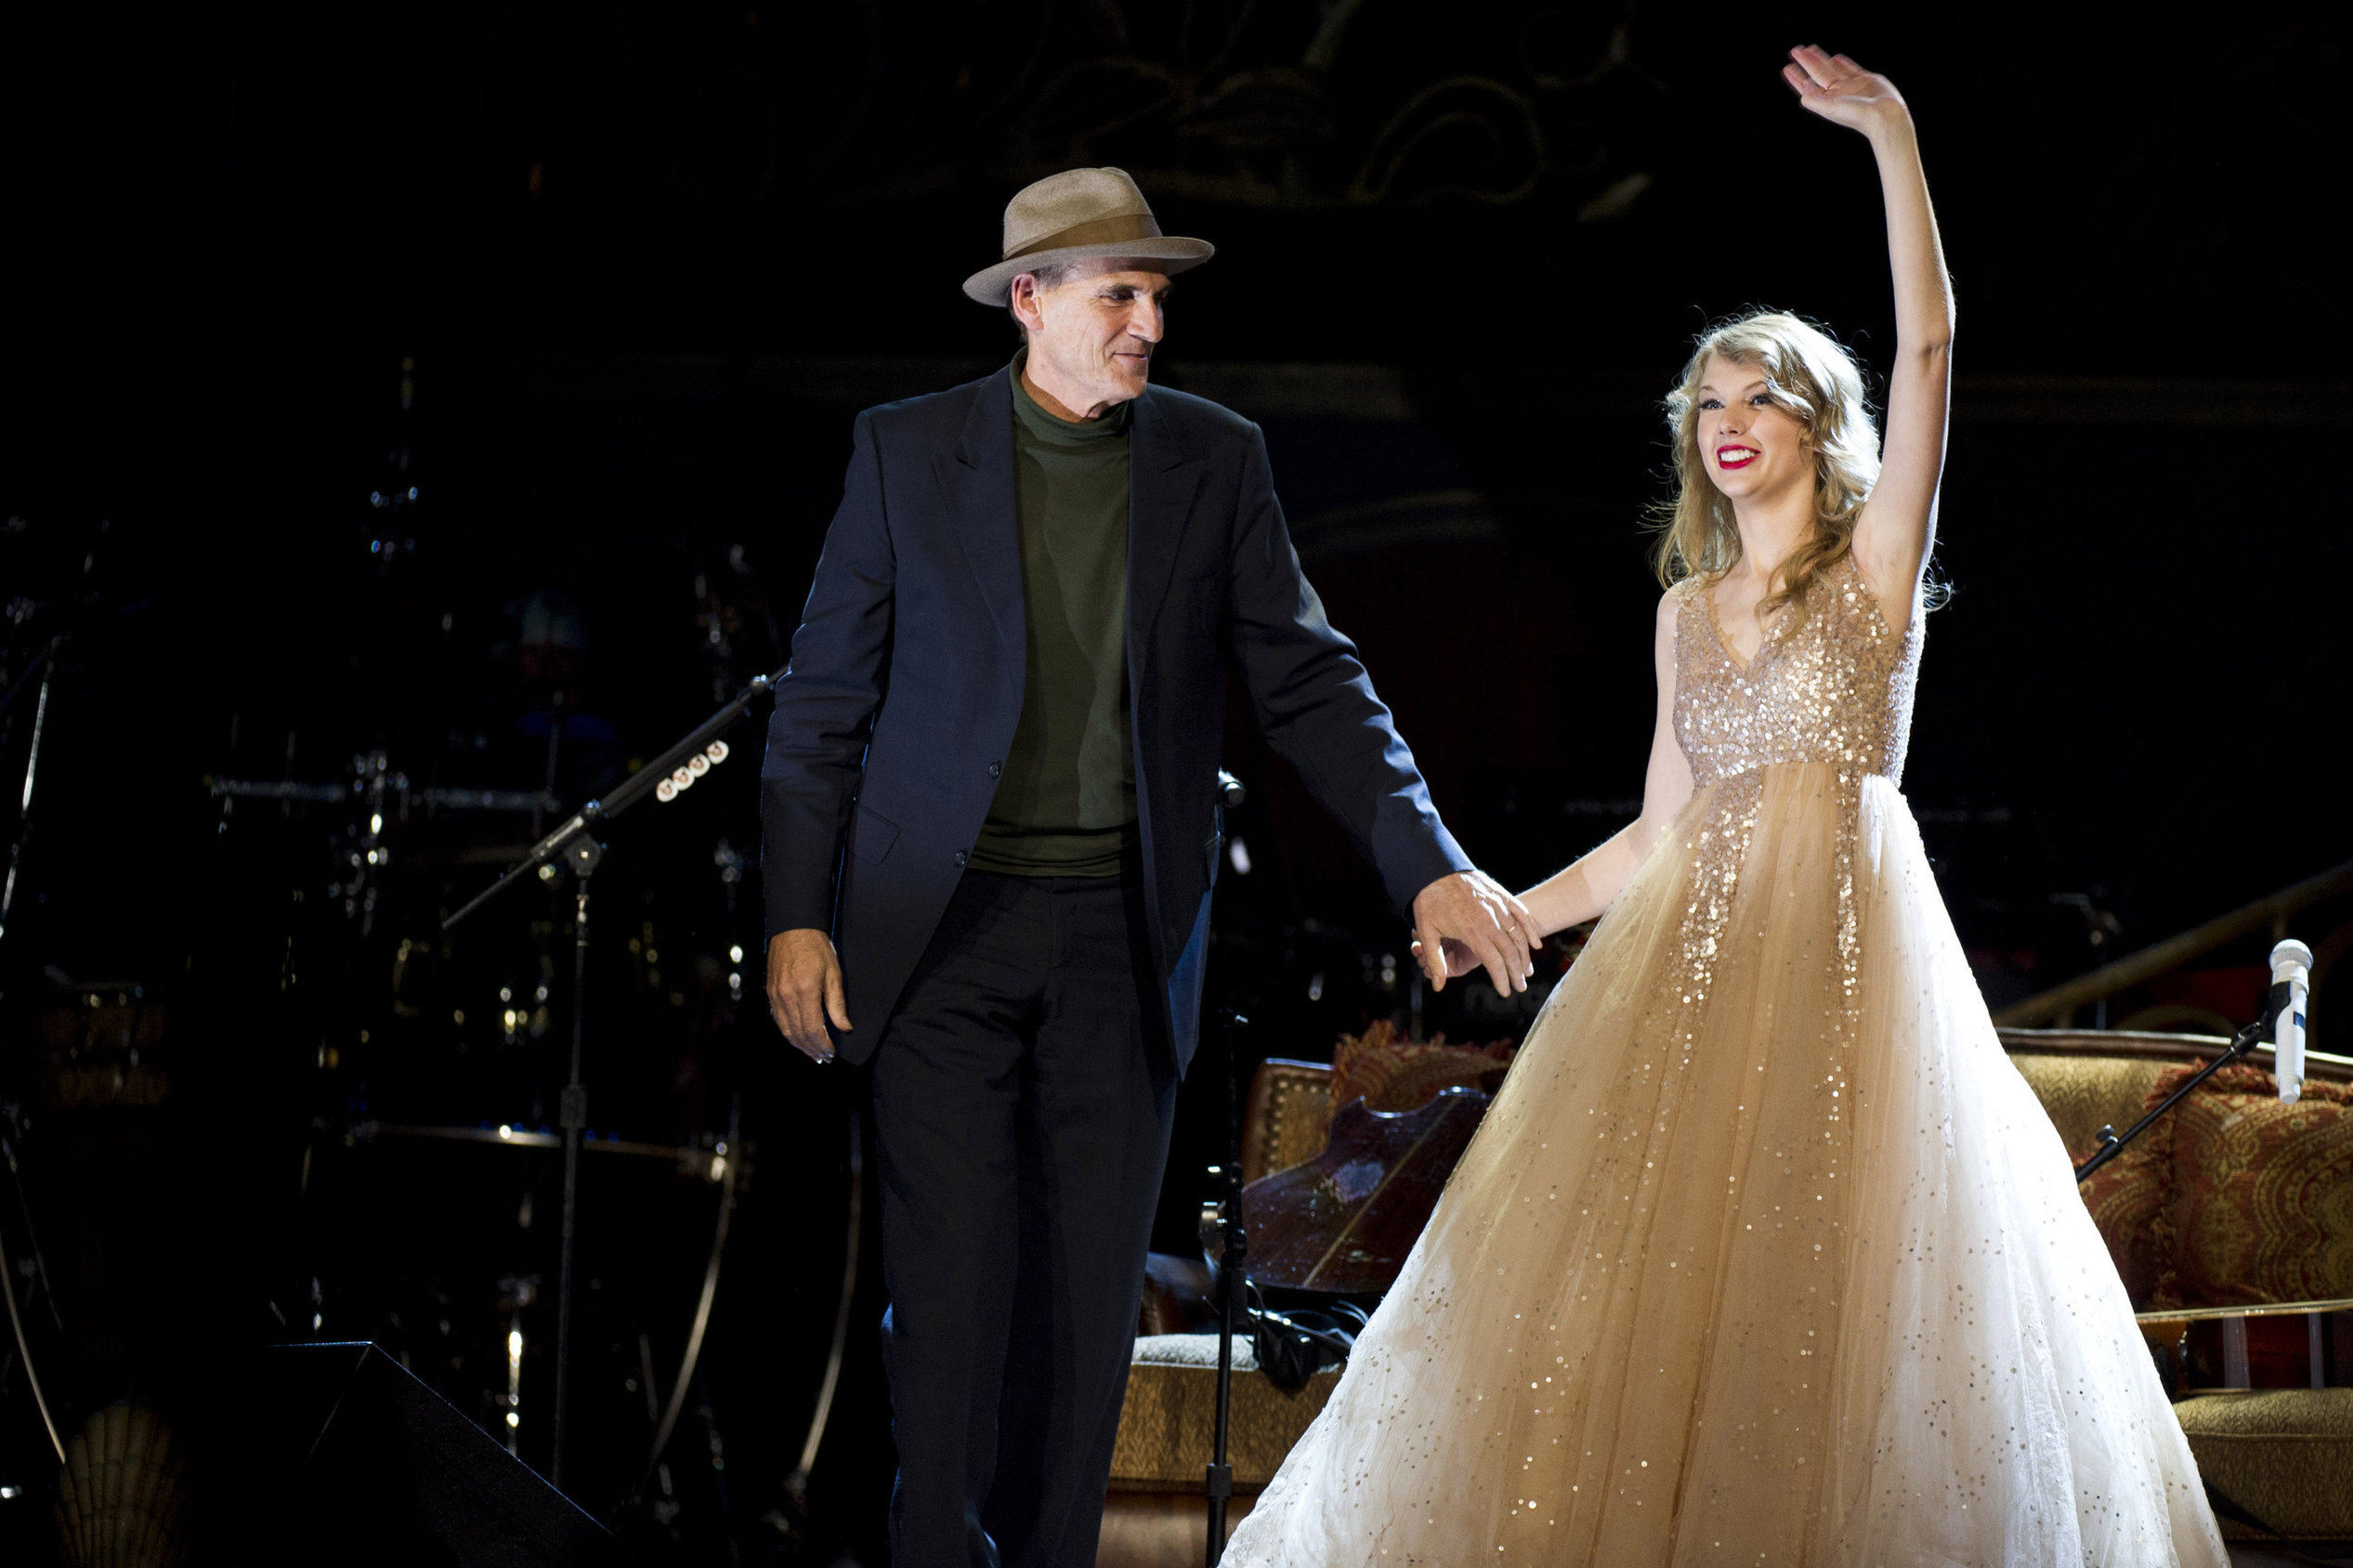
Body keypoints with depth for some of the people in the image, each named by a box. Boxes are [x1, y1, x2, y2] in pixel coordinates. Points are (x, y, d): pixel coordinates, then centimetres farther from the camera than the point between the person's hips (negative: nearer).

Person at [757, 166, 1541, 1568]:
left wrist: (1431, 863, -7)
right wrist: (798, 914, -3)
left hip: (1126, 934, 2)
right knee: (955, 1277, -5)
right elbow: (826, 698, 3)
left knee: (1091, 1284, 5)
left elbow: (1309, 679, 4)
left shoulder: (1217, 461, 3)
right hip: (947, 926, -2)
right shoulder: (908, 451, -1)